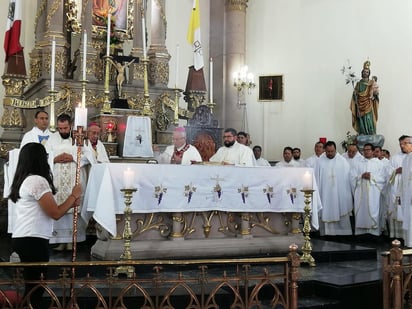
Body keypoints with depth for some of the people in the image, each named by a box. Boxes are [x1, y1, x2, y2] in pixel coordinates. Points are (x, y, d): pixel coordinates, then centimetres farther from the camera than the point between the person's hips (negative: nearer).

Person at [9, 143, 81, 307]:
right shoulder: (38, 181, -14)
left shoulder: (24, 180, 16)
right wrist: (73, 196, -2)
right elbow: (56, 214, -15)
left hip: (22, 238, 10)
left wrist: (69, 204, 15)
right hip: (33, 240, -10)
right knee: (36, 285, -3)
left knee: (31, 283, 14)